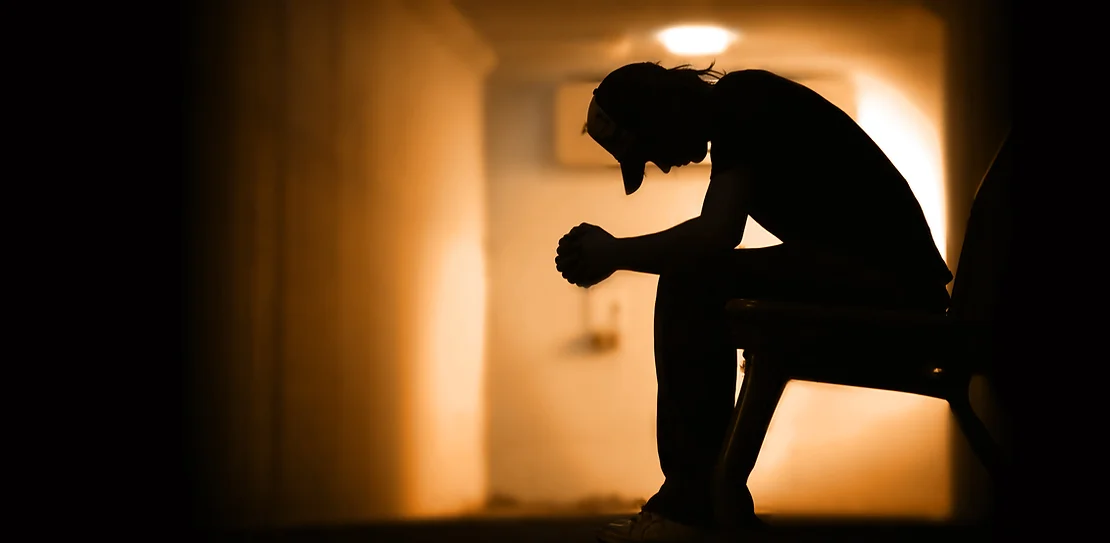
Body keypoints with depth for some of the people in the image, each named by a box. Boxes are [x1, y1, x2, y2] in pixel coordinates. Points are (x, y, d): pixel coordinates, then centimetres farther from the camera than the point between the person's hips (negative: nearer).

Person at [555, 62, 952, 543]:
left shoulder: (739, 102, -10)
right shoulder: (743, 109, 19)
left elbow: (717, 234, -22)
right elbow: (714, 241, 17)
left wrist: (614, 254, -9)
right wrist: (608, 253, 9)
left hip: (887, 282, -10)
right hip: (889, 286, 10)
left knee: (689, 281, -16)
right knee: (694, 279, 15)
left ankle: (693, 501, -10)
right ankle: (716, 498, 14)